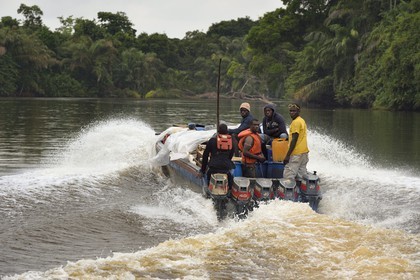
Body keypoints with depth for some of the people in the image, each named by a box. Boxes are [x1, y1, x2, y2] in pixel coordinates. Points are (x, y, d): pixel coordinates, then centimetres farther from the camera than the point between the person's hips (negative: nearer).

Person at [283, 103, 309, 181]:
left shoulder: (296, 122, -13)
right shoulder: (302, 120, 17)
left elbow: (294, 140, -18)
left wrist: (287, 155, -18)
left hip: (296, 153, -10)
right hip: (304, 151, 10)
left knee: (288, 176, -12)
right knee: (301, 176, 10)